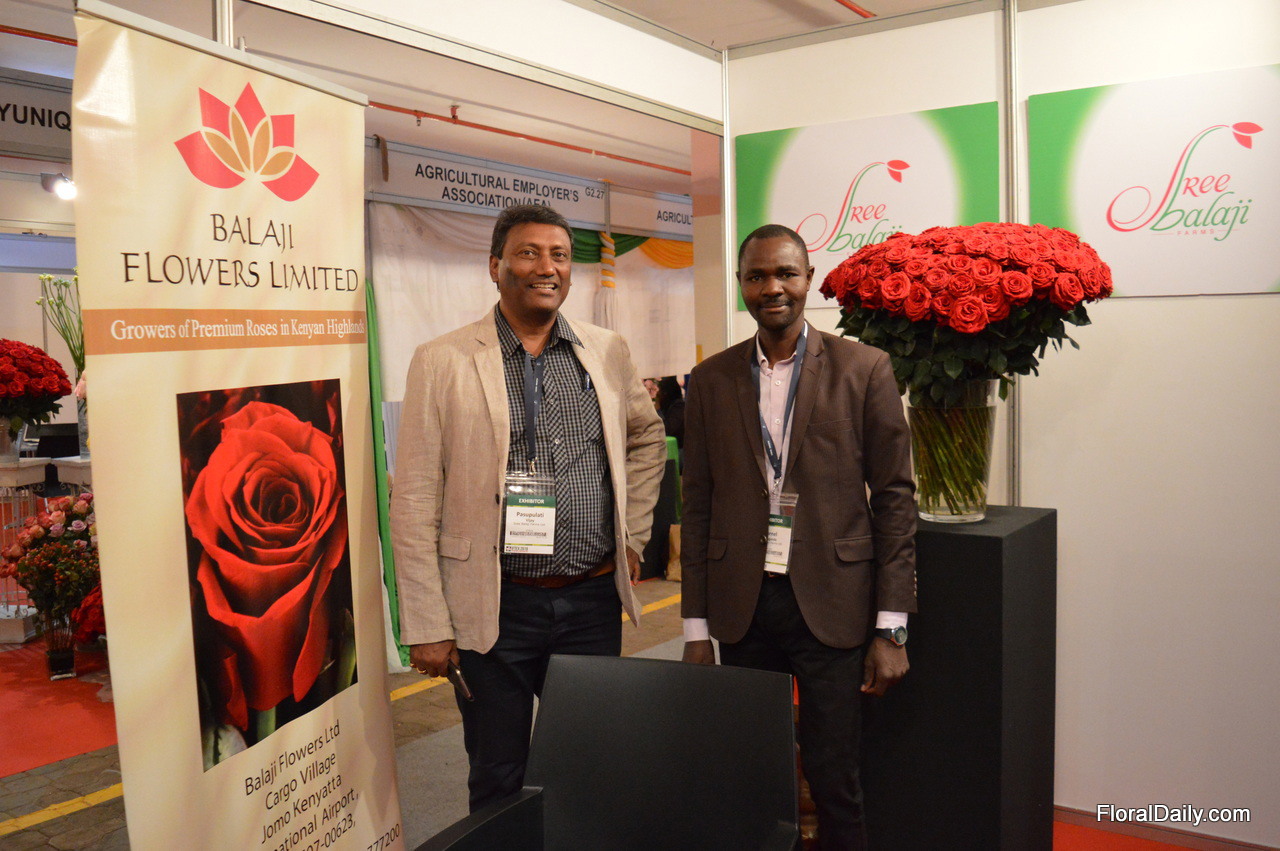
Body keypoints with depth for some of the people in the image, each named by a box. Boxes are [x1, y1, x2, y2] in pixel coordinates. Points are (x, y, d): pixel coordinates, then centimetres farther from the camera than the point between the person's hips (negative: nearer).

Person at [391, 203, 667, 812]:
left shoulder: (608, 352, 5)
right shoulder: (442, 361, -6)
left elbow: (647, 437, 21)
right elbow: (414, 504, -7)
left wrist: (632, 536, 11)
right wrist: (427, 626, -9)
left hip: (593, 600, 3)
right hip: (496, 608, -3)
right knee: (499, 783, 12)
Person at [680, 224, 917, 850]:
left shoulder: (863, 368, -1)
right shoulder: (711, 379, 6)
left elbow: (894, 499, -2)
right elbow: (698, 508, 7)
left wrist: (890, 628, -5)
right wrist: (696, 628, 5)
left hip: (831, 605, -2)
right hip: (742, 608, 2)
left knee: (833, 783, 4)